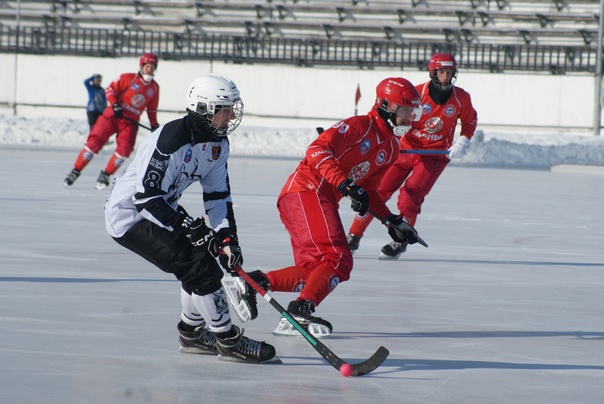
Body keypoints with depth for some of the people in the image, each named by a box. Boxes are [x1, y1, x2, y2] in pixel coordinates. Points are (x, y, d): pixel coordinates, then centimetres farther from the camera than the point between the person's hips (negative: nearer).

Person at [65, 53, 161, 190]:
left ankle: (105, 175, 2)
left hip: (130, 122, 4)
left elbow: (152, 108, 19)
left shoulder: (154, 87, 8)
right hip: (112, 116, -4)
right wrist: (115, 105, -18)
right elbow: (110, 89, -5)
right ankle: (76, 171, 0)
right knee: (95, 141, -11)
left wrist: (154, 125, 13)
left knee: (124, 149, -15)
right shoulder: (128, 78, -7)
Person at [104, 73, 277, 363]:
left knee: (207, 256, 7)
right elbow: (146, 197, -30)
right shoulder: (172, 139, -29)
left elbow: (218, 195, 3)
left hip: (158, 208, 10)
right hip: (129, 214, -10)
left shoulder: (217, 143, -1)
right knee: (197, 266, -18)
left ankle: (191, 334, 25)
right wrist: (186, 226, -32)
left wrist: (227, 238, -9)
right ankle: (227, 339, -9)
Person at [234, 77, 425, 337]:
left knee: (315, 270, 5)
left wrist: (392, 221, 14)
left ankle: (255, 282, 7)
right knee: (338, 260, -20)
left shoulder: (391, 149, 19)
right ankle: (301, 310, -27)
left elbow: (368, 190, 23)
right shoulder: (359, 126, -9)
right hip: (306, 190, -10)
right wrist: (346, 185, -29)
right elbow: (317, 151, -20)